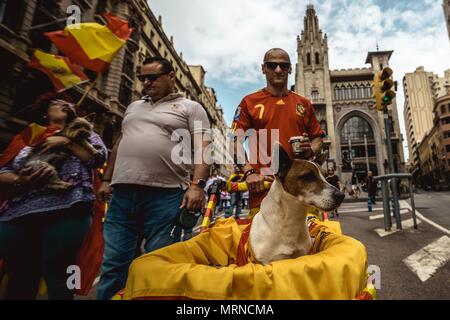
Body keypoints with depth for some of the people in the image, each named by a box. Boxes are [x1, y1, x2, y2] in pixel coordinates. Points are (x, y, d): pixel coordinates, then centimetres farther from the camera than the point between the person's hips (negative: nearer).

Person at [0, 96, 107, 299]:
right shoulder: (29, 136, 22)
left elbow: (99, 158, 2)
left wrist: (66, 142, -3)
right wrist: (19, 180, -5)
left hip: (67, 212, -3)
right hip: (18, 214, 3)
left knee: (58, 276, -6)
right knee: (19, 279, 6)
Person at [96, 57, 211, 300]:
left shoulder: (190, 108, 6)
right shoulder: (133, 107, 23)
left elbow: (202, 149, -4)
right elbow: (119, 145, 26)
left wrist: (196, 185, -17)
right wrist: (106, 180, 18)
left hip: (166, 195, -5)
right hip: (122, 192, 5)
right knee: (113, 263, 9)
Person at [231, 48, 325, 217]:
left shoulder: (304, 104, 16)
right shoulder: (249, 102, 8)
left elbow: (318, 138, 21)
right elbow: (236, 142, 2)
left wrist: (310, 150, -1)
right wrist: (249, 172, -11)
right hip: (263, 185, -2)